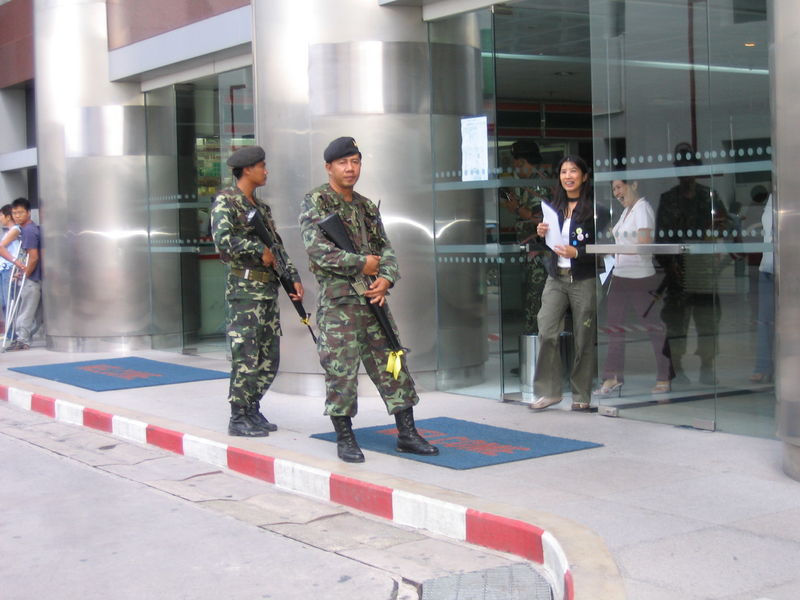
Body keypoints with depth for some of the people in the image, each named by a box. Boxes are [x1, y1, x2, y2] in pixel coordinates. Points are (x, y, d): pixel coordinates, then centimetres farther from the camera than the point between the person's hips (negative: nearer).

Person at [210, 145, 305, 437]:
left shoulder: (262, 207, 18)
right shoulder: (226, 201, -6)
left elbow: (278, 246, 20)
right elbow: (223, 239, -21)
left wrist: (293, 277, 9)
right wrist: (260, 251, -15)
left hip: (269, 290, 8)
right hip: (244, 289, -8)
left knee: (269, 358, 10)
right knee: (246, 358, -7)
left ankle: (253, 410, 21)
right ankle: (238, 419, 2)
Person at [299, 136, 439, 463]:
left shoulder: (368, 207, 16)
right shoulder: (315, 203, -3)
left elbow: (386, 249, 13)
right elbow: (317, 250, -15)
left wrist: (386, 277, -7)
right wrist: (361, 263, -12)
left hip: (373, 299, 6)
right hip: (338, 301, -6)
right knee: (340, 371, -3)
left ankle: (407, 435, 14)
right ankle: (345, 439, 9)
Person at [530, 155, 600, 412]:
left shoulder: (593, 208, -5)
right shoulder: (554, 207, 13)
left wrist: (576, 253, -20)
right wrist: (542, 235, -1)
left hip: (584, 280, -5)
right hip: (556, 278, 5)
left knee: (583, 339, 1)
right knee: (546, 332, -6)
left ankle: (581, 395, 12)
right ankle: (548, 391, 3)